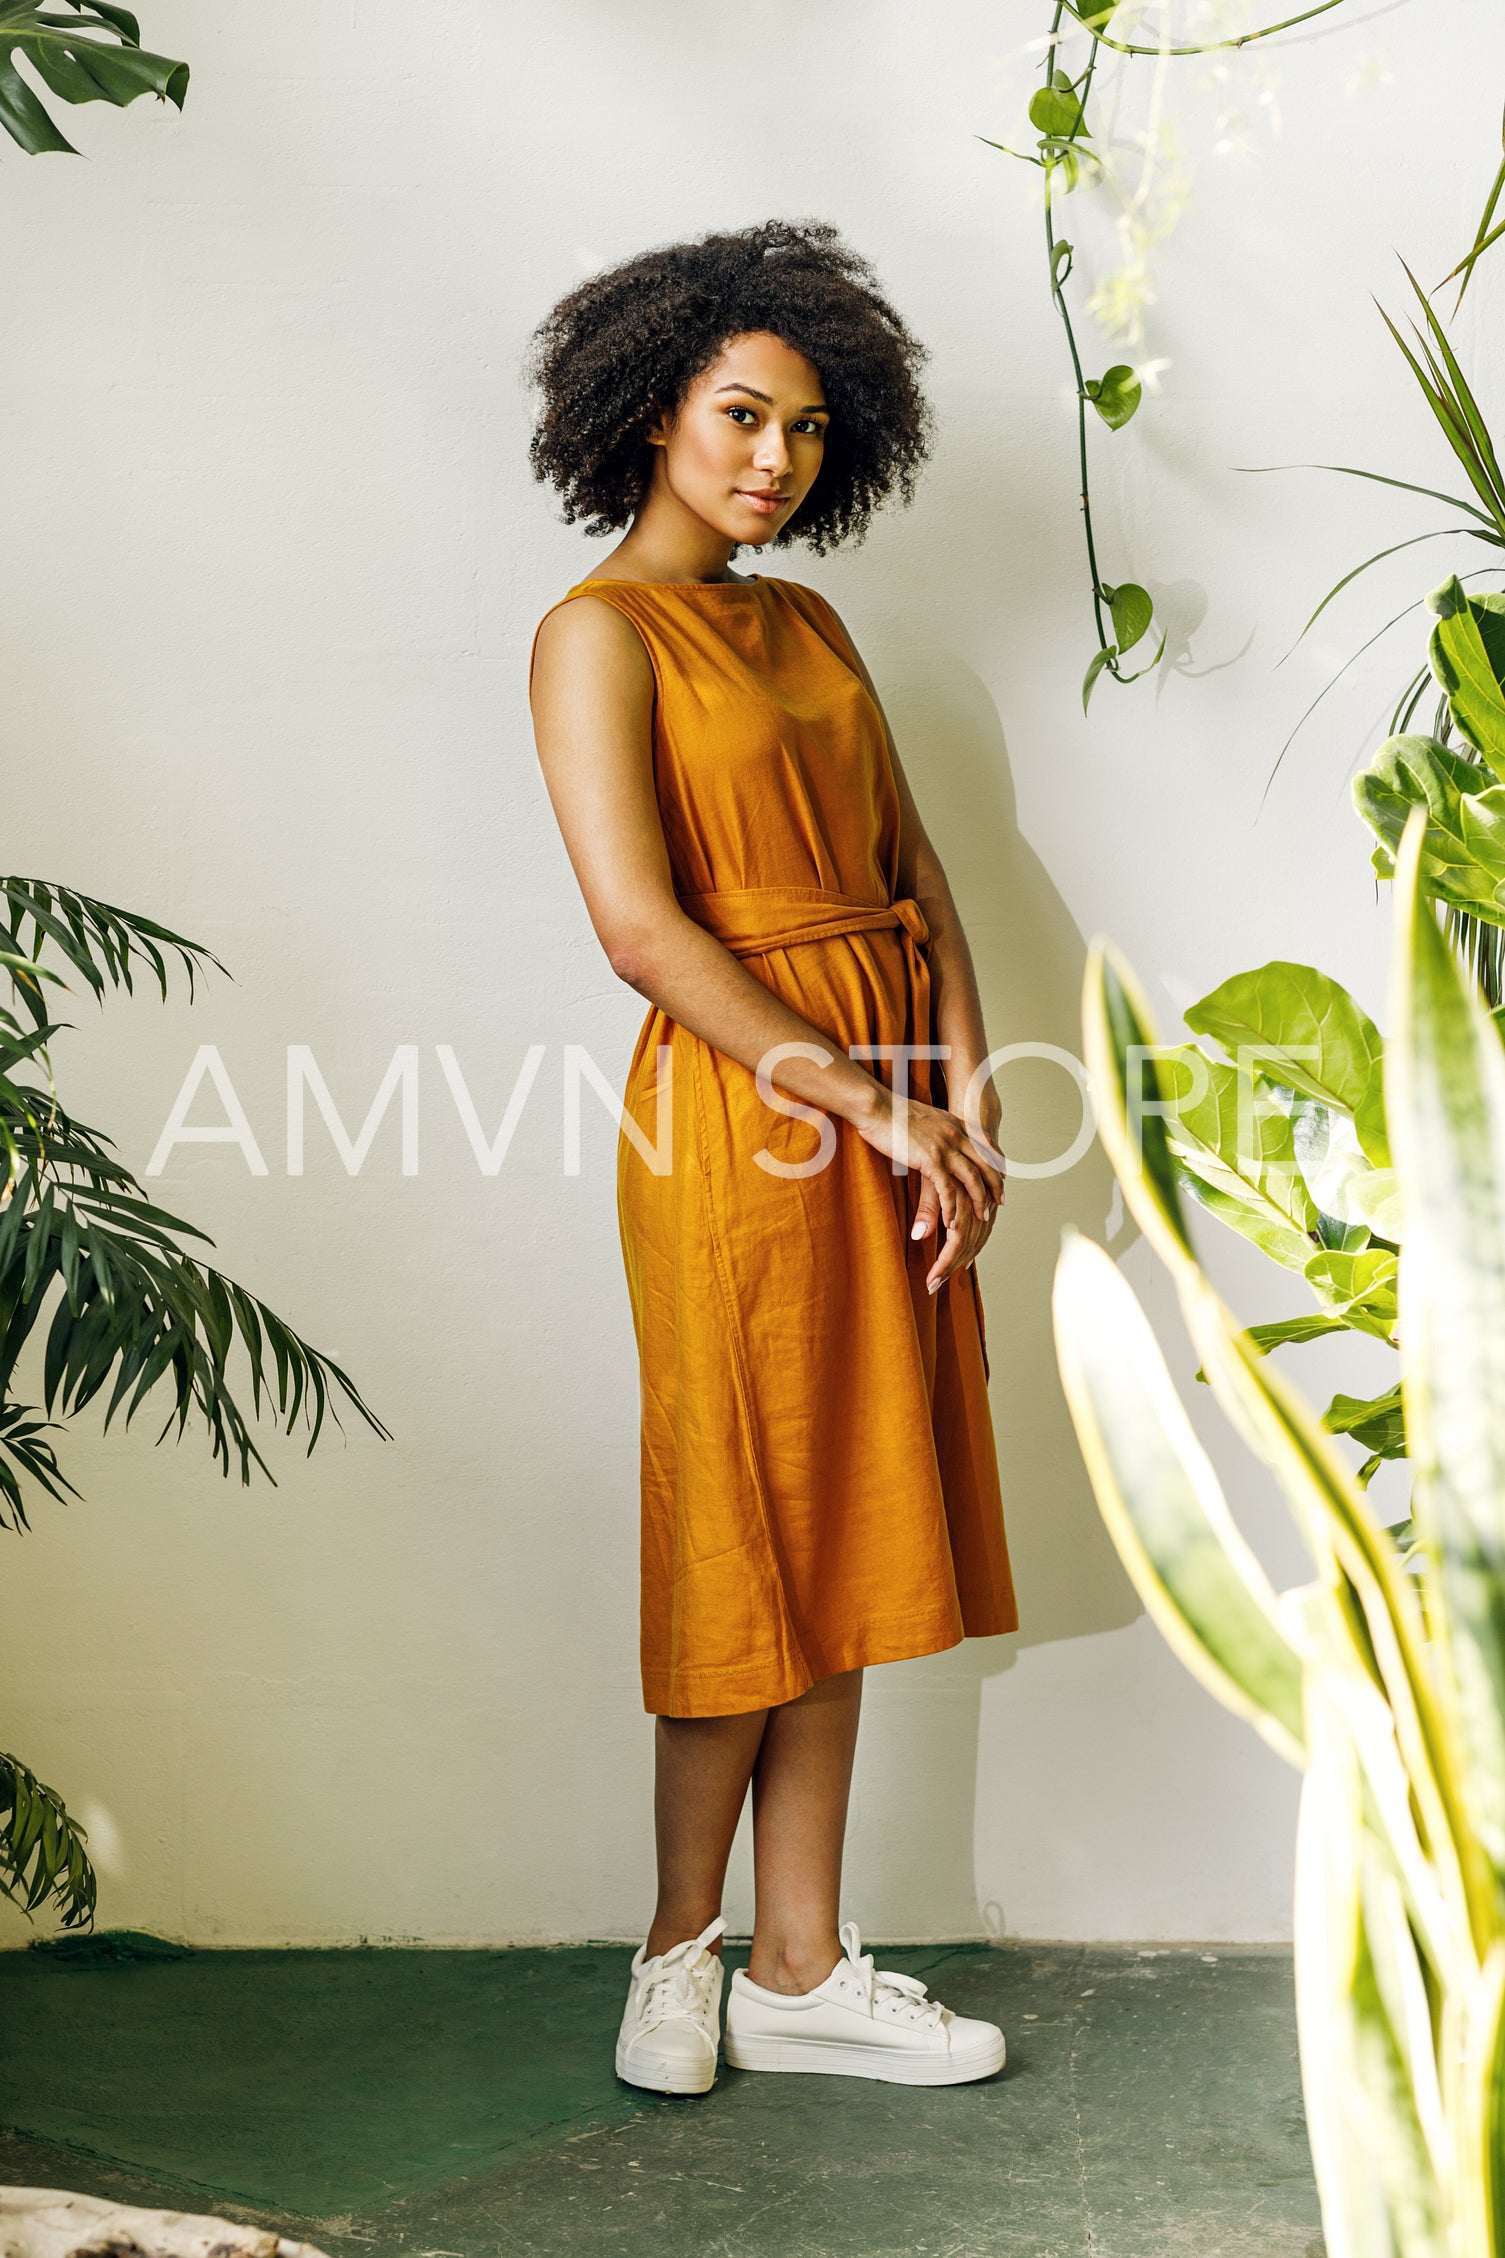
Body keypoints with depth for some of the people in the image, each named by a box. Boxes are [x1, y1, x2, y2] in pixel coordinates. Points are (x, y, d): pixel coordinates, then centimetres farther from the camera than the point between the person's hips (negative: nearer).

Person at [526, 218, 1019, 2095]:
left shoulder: (807, 627, 15)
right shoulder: (600, 633, -8)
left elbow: (911, 864, 10)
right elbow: (642, 928, -18)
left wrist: (965, 1090, -4)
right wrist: (870, 1107, -16)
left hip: (886, 1114, 7)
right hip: (738, 1113, -7)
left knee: (843, 1535, 10)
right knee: (744, 1540, 2)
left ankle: (798, 1969, 21)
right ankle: (681, 1949, 22)